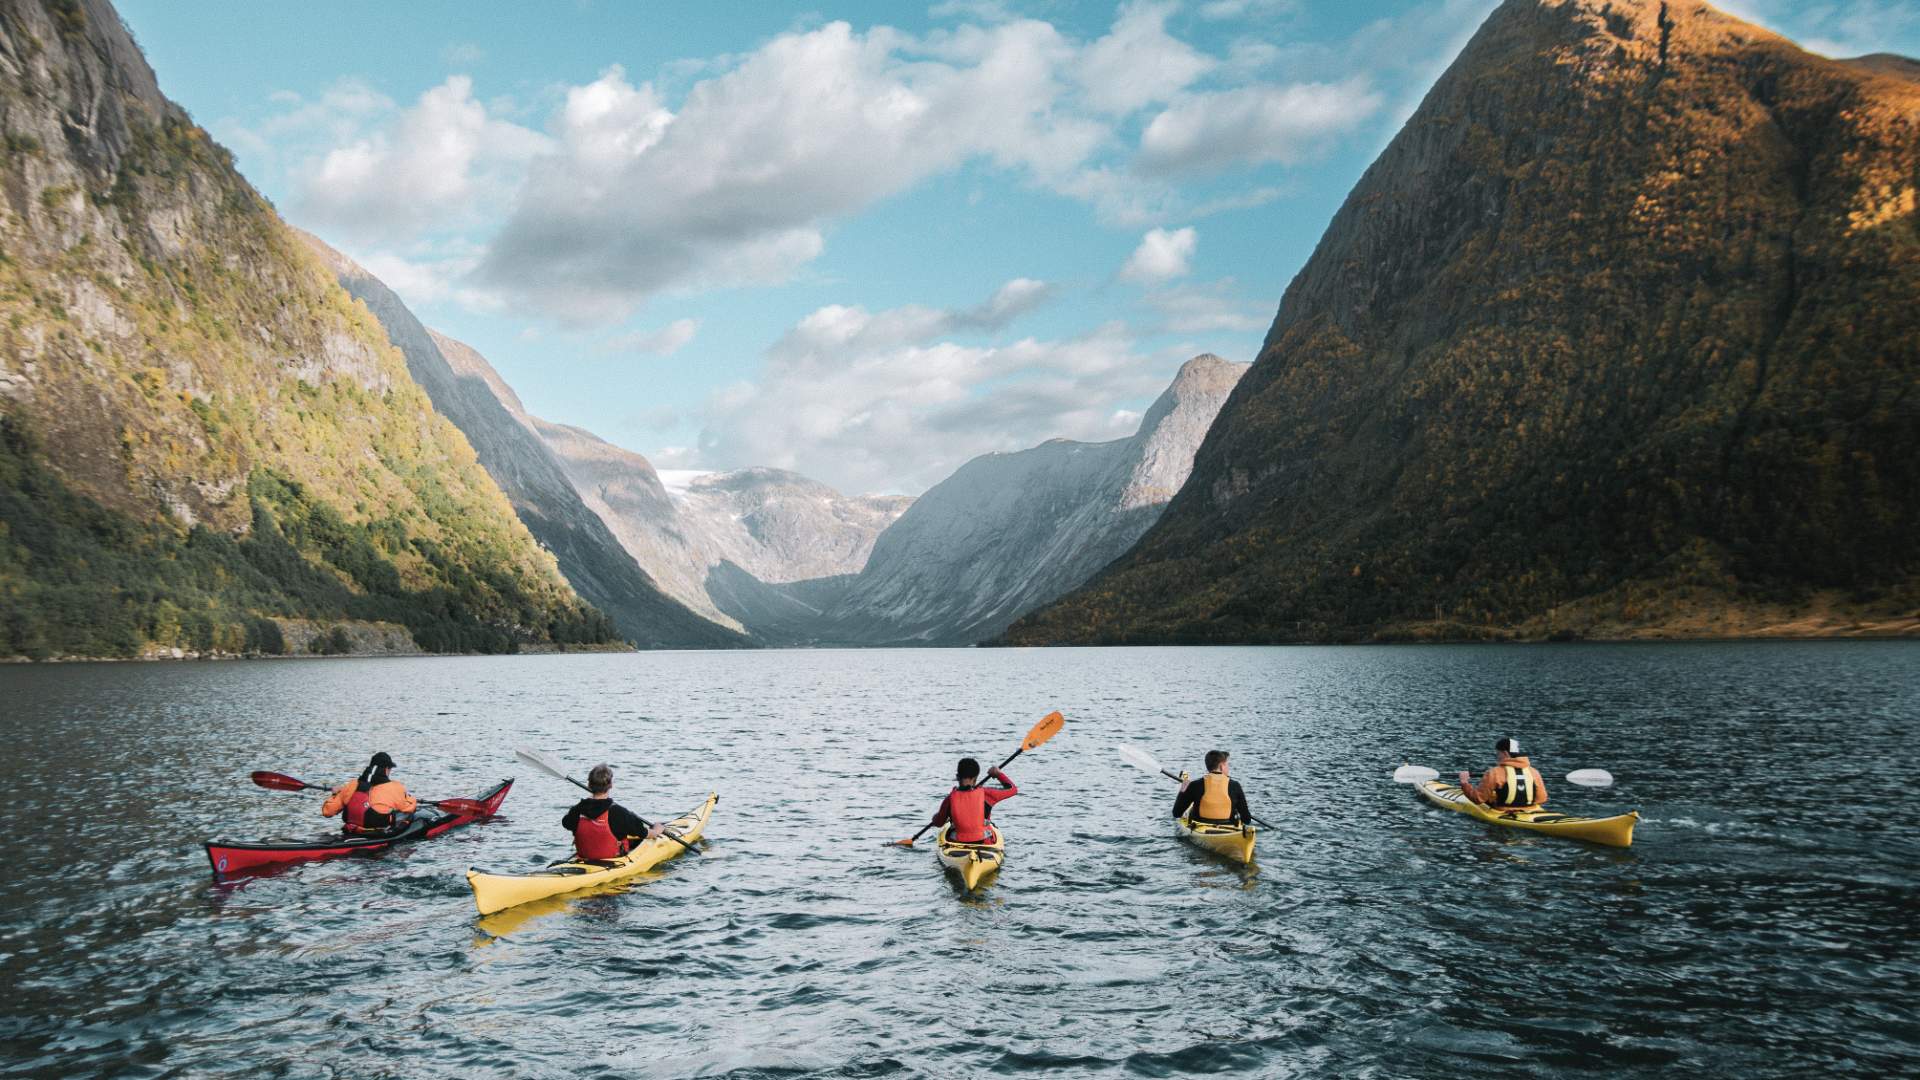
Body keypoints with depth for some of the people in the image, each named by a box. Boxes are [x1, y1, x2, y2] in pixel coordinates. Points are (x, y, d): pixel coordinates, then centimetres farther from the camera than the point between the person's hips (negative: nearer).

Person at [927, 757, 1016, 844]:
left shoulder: (950, 799, -14)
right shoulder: (985, 794, -16)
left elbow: (938, 823, 0)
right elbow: (1012, 789, -4)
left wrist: (936, 816, 23)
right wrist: (999, 774, 10)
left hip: (958, 843, 0)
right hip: (984, 843, 0)